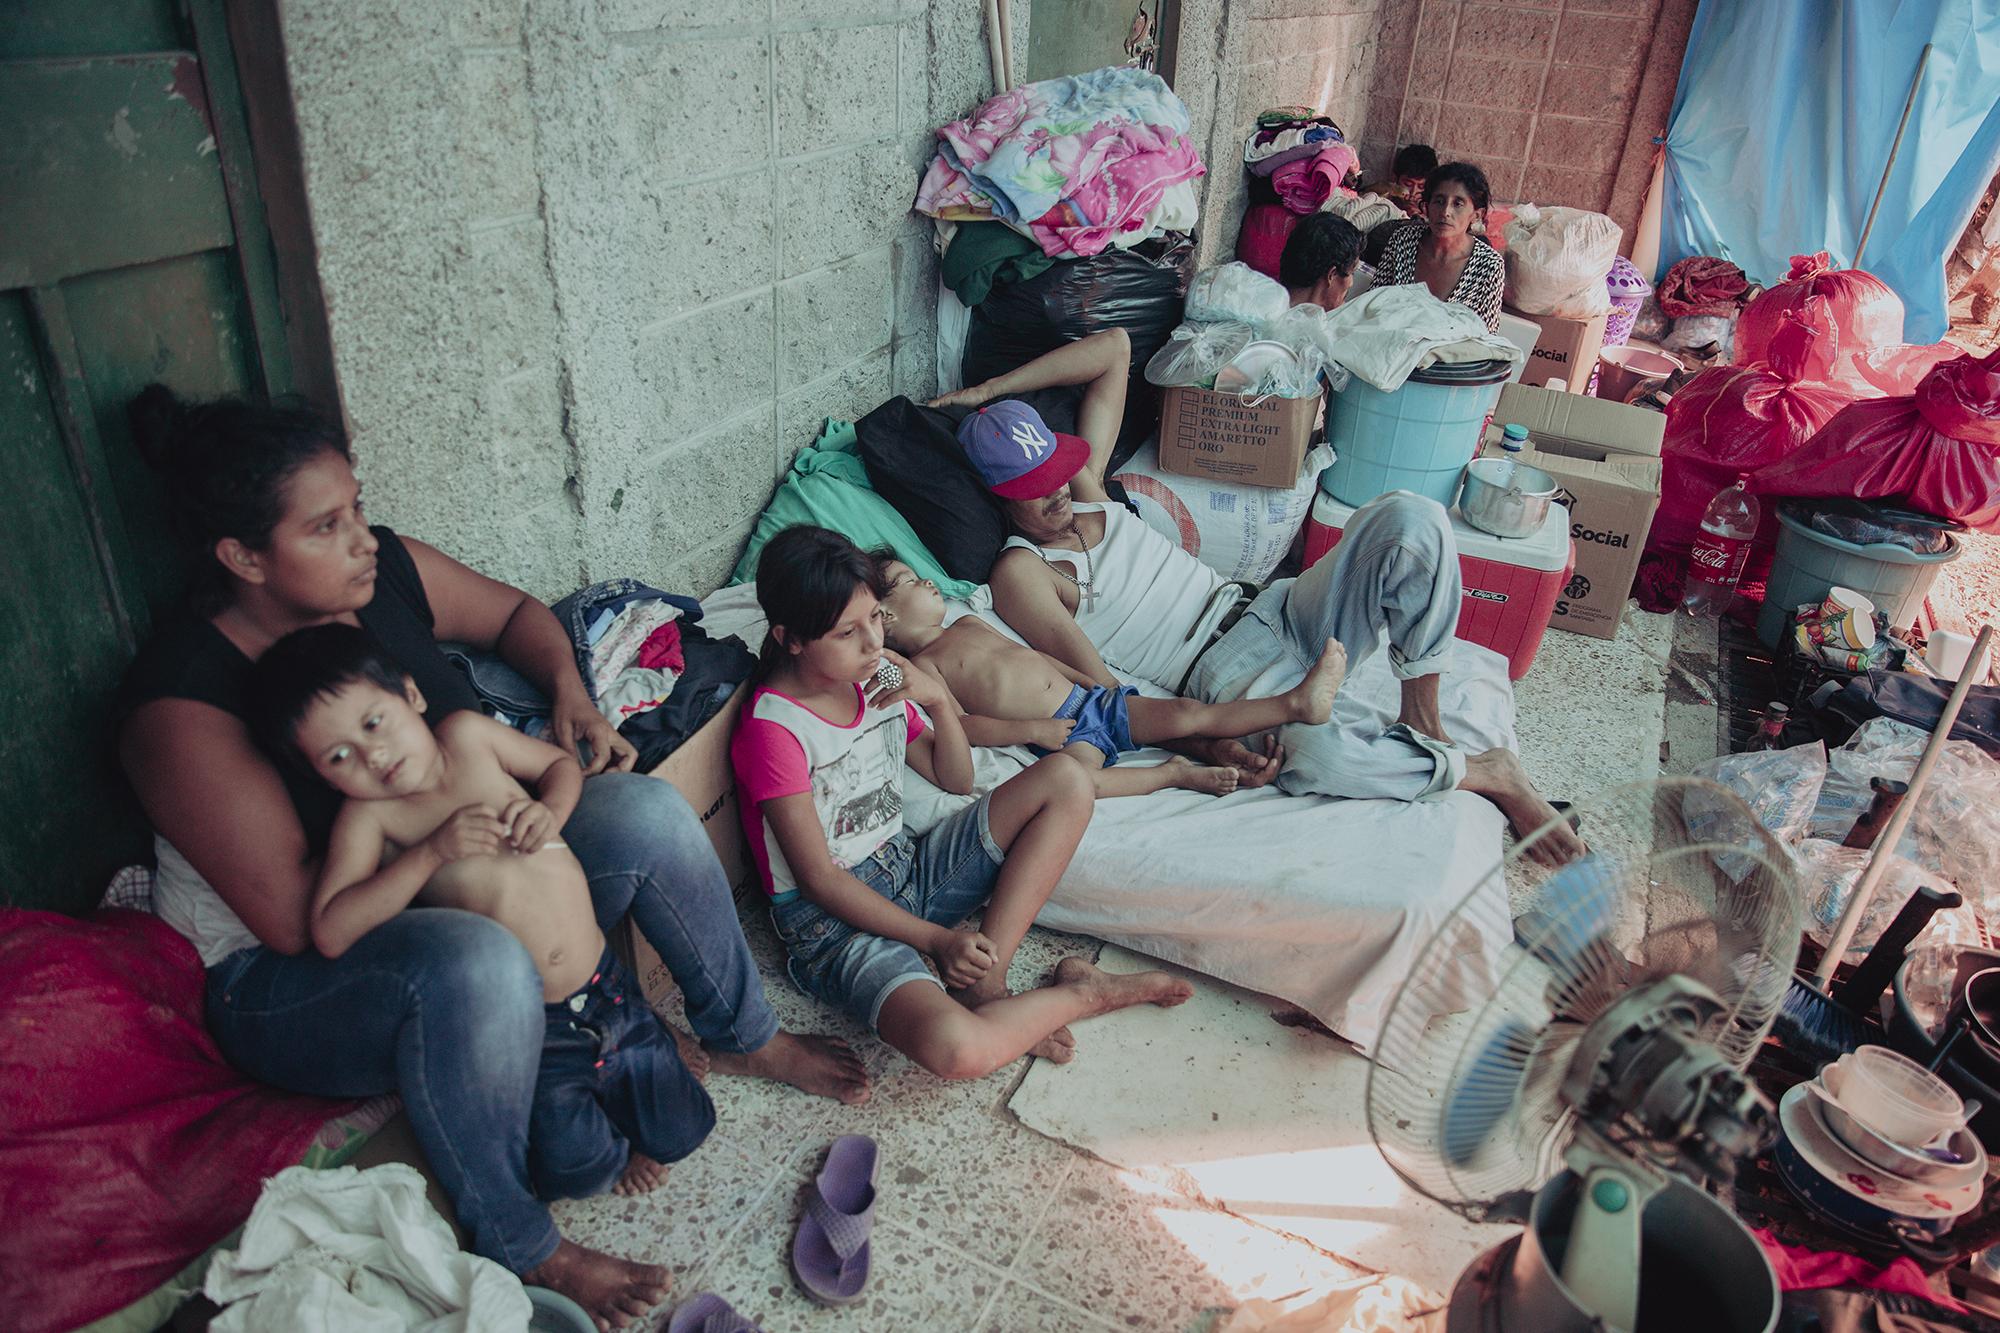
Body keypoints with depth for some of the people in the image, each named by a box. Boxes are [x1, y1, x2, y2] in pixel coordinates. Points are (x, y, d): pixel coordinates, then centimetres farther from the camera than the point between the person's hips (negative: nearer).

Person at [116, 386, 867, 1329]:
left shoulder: (382, 573, -9)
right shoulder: (180, 705, -25)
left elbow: (516, 612, 10)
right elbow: (294, 919, -26)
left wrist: (571, 691, -8)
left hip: (457, 893, 7)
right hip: (289, 987, -6)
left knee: (644, 813, -13)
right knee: (476, 961, -39)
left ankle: (742, 1036, 10)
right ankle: (519, 1250, -16)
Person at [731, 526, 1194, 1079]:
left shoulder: (877, 680, 3)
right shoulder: (772, 728, -19)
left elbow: (956, 779, 10)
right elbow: (820, 880, -17)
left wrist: (939, 701, -9)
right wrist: (936, 940, -19)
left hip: (910, 871, 8)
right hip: (835, 923, -8)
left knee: (1065, 780, -6)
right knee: (955, 1049, -36)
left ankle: (983, 984, -13)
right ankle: (1079, 993, -2)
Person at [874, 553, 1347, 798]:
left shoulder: (968, 623, 23)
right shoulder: (921, 666, -2)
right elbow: (957, 724, -13)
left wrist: (1086, 678, 19)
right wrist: (1030, 730, -19)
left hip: (1090, 700, 7)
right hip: (1057, 732, -7)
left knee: (1189, 712, -5)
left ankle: (1298, 701, -11)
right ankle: (1172, 773, -26)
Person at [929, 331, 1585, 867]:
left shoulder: (1082, 486, 14)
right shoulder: (1019, 573, -4)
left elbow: (1114, 346, 17)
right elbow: (1103, 692, -12)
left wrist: (988, 389, 10)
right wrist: (1205, 743, -25)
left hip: (1274, 610, 6)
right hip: (1225, 676, -6)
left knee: (1407, 516, -18)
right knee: (1310, 754, -40)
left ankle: (1420, 715, -9)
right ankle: (1485, 771, -11)